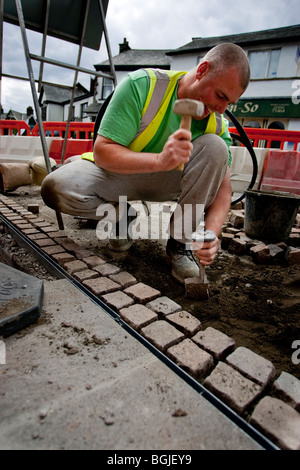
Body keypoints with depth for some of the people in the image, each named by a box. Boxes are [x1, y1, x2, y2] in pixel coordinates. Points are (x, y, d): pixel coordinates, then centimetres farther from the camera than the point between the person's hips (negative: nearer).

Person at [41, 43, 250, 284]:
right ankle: (123, 216, -1)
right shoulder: (142, 84, -23)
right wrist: (159, 160, -43)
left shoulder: (218, 125, -12)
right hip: (120, 173, -1)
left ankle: (181, 241, -18)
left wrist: (211, 232, -34)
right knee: (56, 187, -28)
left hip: (168, 183, 2)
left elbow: (223, 187, -14)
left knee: (215, 146, -26)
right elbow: (102, 151, -27)